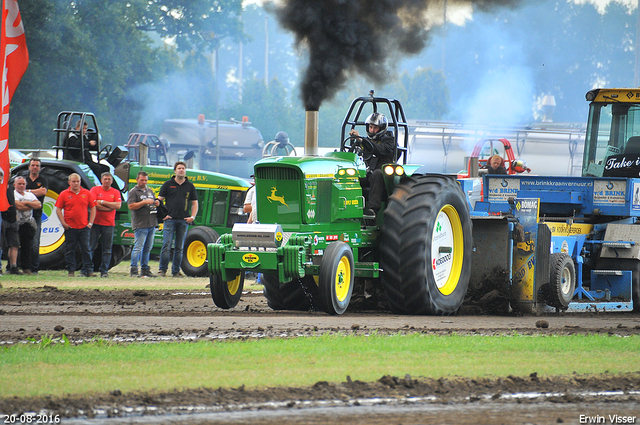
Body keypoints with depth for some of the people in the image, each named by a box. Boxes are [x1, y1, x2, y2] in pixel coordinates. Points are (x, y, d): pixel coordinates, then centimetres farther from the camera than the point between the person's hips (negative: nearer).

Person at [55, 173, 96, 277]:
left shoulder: (87, 193, 6)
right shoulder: (64, 194, 2)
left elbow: (93, 208, 11)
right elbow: (58, 209, 3)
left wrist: (90, 223, 3)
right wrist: (63, 223, -6)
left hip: (84, 227, 1)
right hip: (70, 227, -1)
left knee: (86, 249, -1)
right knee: (70, 250, 3)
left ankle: (88, 270, 2)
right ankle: (71, 271, 10)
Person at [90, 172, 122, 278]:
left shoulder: (115, 192, 10)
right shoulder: (95, 190, 4)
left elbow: (118, 205, -5)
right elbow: (93, 205, -9)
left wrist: (102, 202, -8)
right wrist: (109, 207, -7)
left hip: (109, 223, 2)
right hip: (95, 222, -2)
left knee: (107, 249, 2)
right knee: (91, 246, -3)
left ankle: (104, 271, 7)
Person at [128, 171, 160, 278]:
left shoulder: (150, 191, 20)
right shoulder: (133, 192, -3)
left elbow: (154, 202, 31)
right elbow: (131, 206, -14)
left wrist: (156, 203, 7)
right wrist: (145, 202, -20)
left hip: (151, 224, 7)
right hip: (140, 224, -7)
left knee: (147, 248, 10)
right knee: (138, 248, -11)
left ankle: (145, 270, 16)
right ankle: (134, 270, -10)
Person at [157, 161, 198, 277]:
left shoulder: (190, 186, 11)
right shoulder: (168, 184, 6)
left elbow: (194, 203, 15)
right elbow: (159, 200, 7)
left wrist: (192, 217, 0)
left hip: (183, 221, 2)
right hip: (170, 219, -2)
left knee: (179, 248, 4)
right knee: (166, 245, -9)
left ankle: (176, 271, 9)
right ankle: (163, 270, -5)